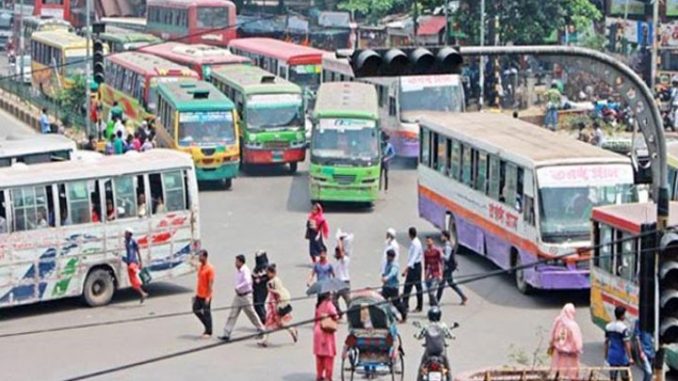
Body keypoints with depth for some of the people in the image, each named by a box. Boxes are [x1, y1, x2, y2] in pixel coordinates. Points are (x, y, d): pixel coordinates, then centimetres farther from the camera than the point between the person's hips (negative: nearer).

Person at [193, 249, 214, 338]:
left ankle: (208, 332, 11)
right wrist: (196, 294, 17)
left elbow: (211, 283, -18)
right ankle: (207, 325, 26)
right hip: (199, 295, 8)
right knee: (196, 309, 11)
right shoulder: (200, 267, 9)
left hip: (206, 296, -8)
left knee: (206, 313, 1)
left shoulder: (209, 268, -16)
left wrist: (208, 297, -21)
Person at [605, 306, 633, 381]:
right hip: (622, 356, -6)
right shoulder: (623, 328, -16)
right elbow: (627, 344, -17)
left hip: (612, 356, 6)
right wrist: (630, 358, -12)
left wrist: (606, 356, 19)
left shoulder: (608, 326, 5)